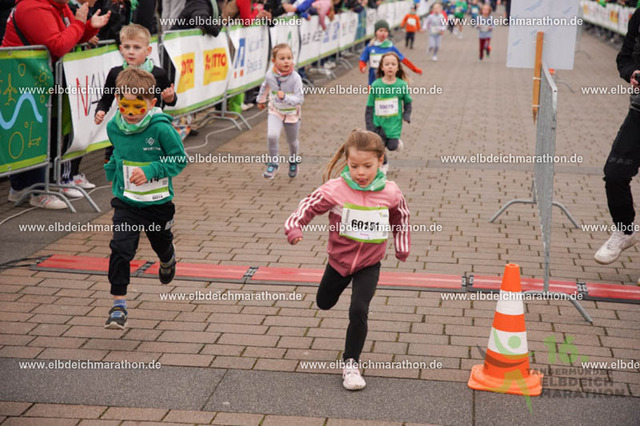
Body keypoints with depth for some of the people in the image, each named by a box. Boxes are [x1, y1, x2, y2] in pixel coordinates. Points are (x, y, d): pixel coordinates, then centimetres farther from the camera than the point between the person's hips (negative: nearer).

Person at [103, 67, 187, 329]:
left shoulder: (161, 129, -21)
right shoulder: (113, 128, -6)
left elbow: (179, 160, -15)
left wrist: (151, 171, -26)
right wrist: (112, 171, 13)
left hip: (158, 202, -2)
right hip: (126, 202, 2)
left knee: (161, 244, 22)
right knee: (120, 249, -13)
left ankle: (167, 262, 61)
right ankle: (118, 304, -6)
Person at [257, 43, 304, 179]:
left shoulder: (295, 78, -25)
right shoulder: (270, 75, -16)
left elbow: (300, 99, -27)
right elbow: (265, 86, 8)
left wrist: (285, 97, -42)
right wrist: (261, 100, 22)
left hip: (292, 113, -1)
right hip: (275, 111, 1)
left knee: (292, 142, 15)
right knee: (272, 136, -22)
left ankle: (293, 162, 46)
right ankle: (273, 163, -1)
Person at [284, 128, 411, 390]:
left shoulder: (390, 193, -14)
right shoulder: (335, 190, -22)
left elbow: (401, 219, 5)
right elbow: (309, 206, -16)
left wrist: (402, 248, 10)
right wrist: (295, 228, -33)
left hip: (369, 265, -1)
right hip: (339, 259, 1)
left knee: (358, 311, -17)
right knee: (324, 303, 24)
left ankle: (351, 363, 1)